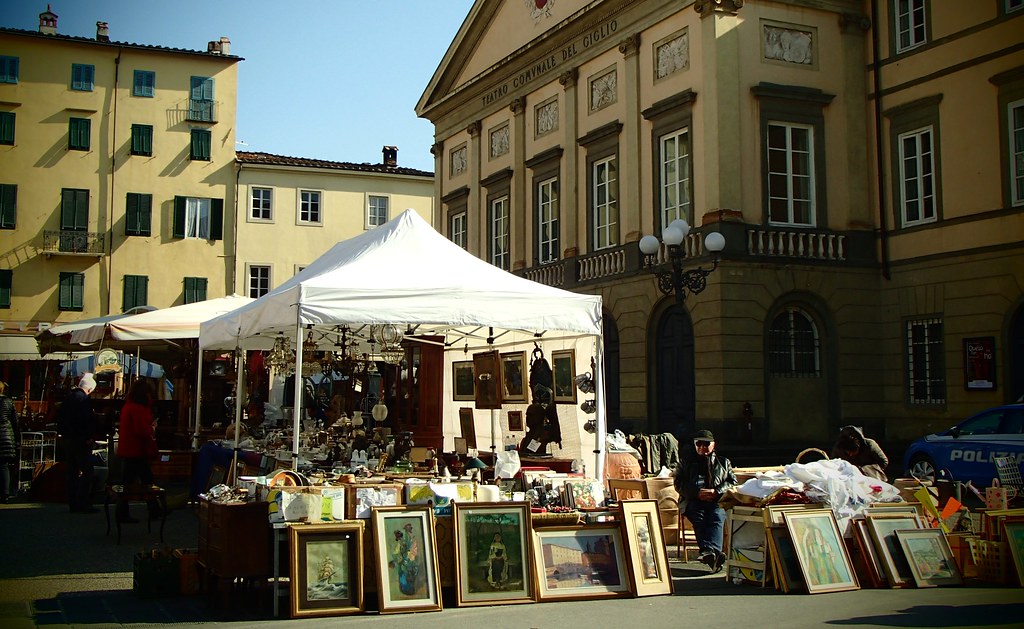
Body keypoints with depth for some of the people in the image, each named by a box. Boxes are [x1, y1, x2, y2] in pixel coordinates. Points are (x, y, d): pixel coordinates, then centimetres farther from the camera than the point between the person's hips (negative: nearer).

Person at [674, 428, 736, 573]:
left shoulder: (723, 462, 26)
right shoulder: (686, 461, 22)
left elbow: (733, 482, 14)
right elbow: (679, 484, 11)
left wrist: (716, 491, -6)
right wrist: (697, 493, -7)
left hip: (717, 501, 1)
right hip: (693, 501, -1)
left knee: (717, 517, -34)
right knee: (698, 518, -34)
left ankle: (710, 551, -56)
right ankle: (713, 554, -54)